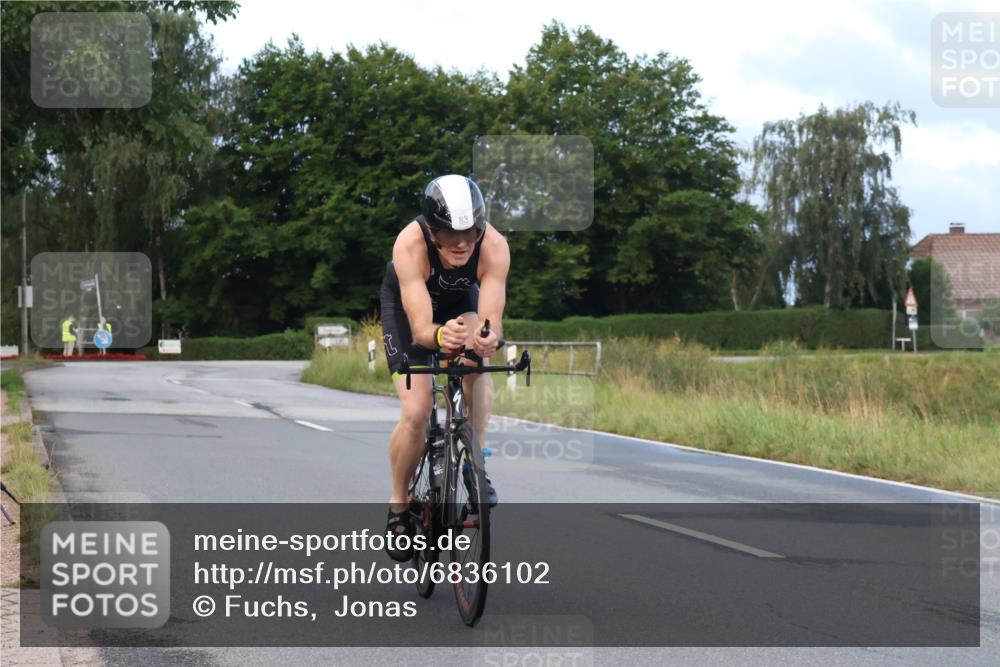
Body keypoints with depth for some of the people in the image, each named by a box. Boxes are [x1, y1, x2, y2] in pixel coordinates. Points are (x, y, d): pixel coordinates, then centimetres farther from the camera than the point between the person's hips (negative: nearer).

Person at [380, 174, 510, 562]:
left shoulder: (494, 247, -35)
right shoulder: (410, 245, -40)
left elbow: (491, 321, -39)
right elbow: (420, 328, -42)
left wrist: (486, 337, -62)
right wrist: (440, 336, -64)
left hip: (461, 301, 2)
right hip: (406, 304, -2)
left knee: (473, 351, -33)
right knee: (416, 412, -16)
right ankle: (399, 508, 6)